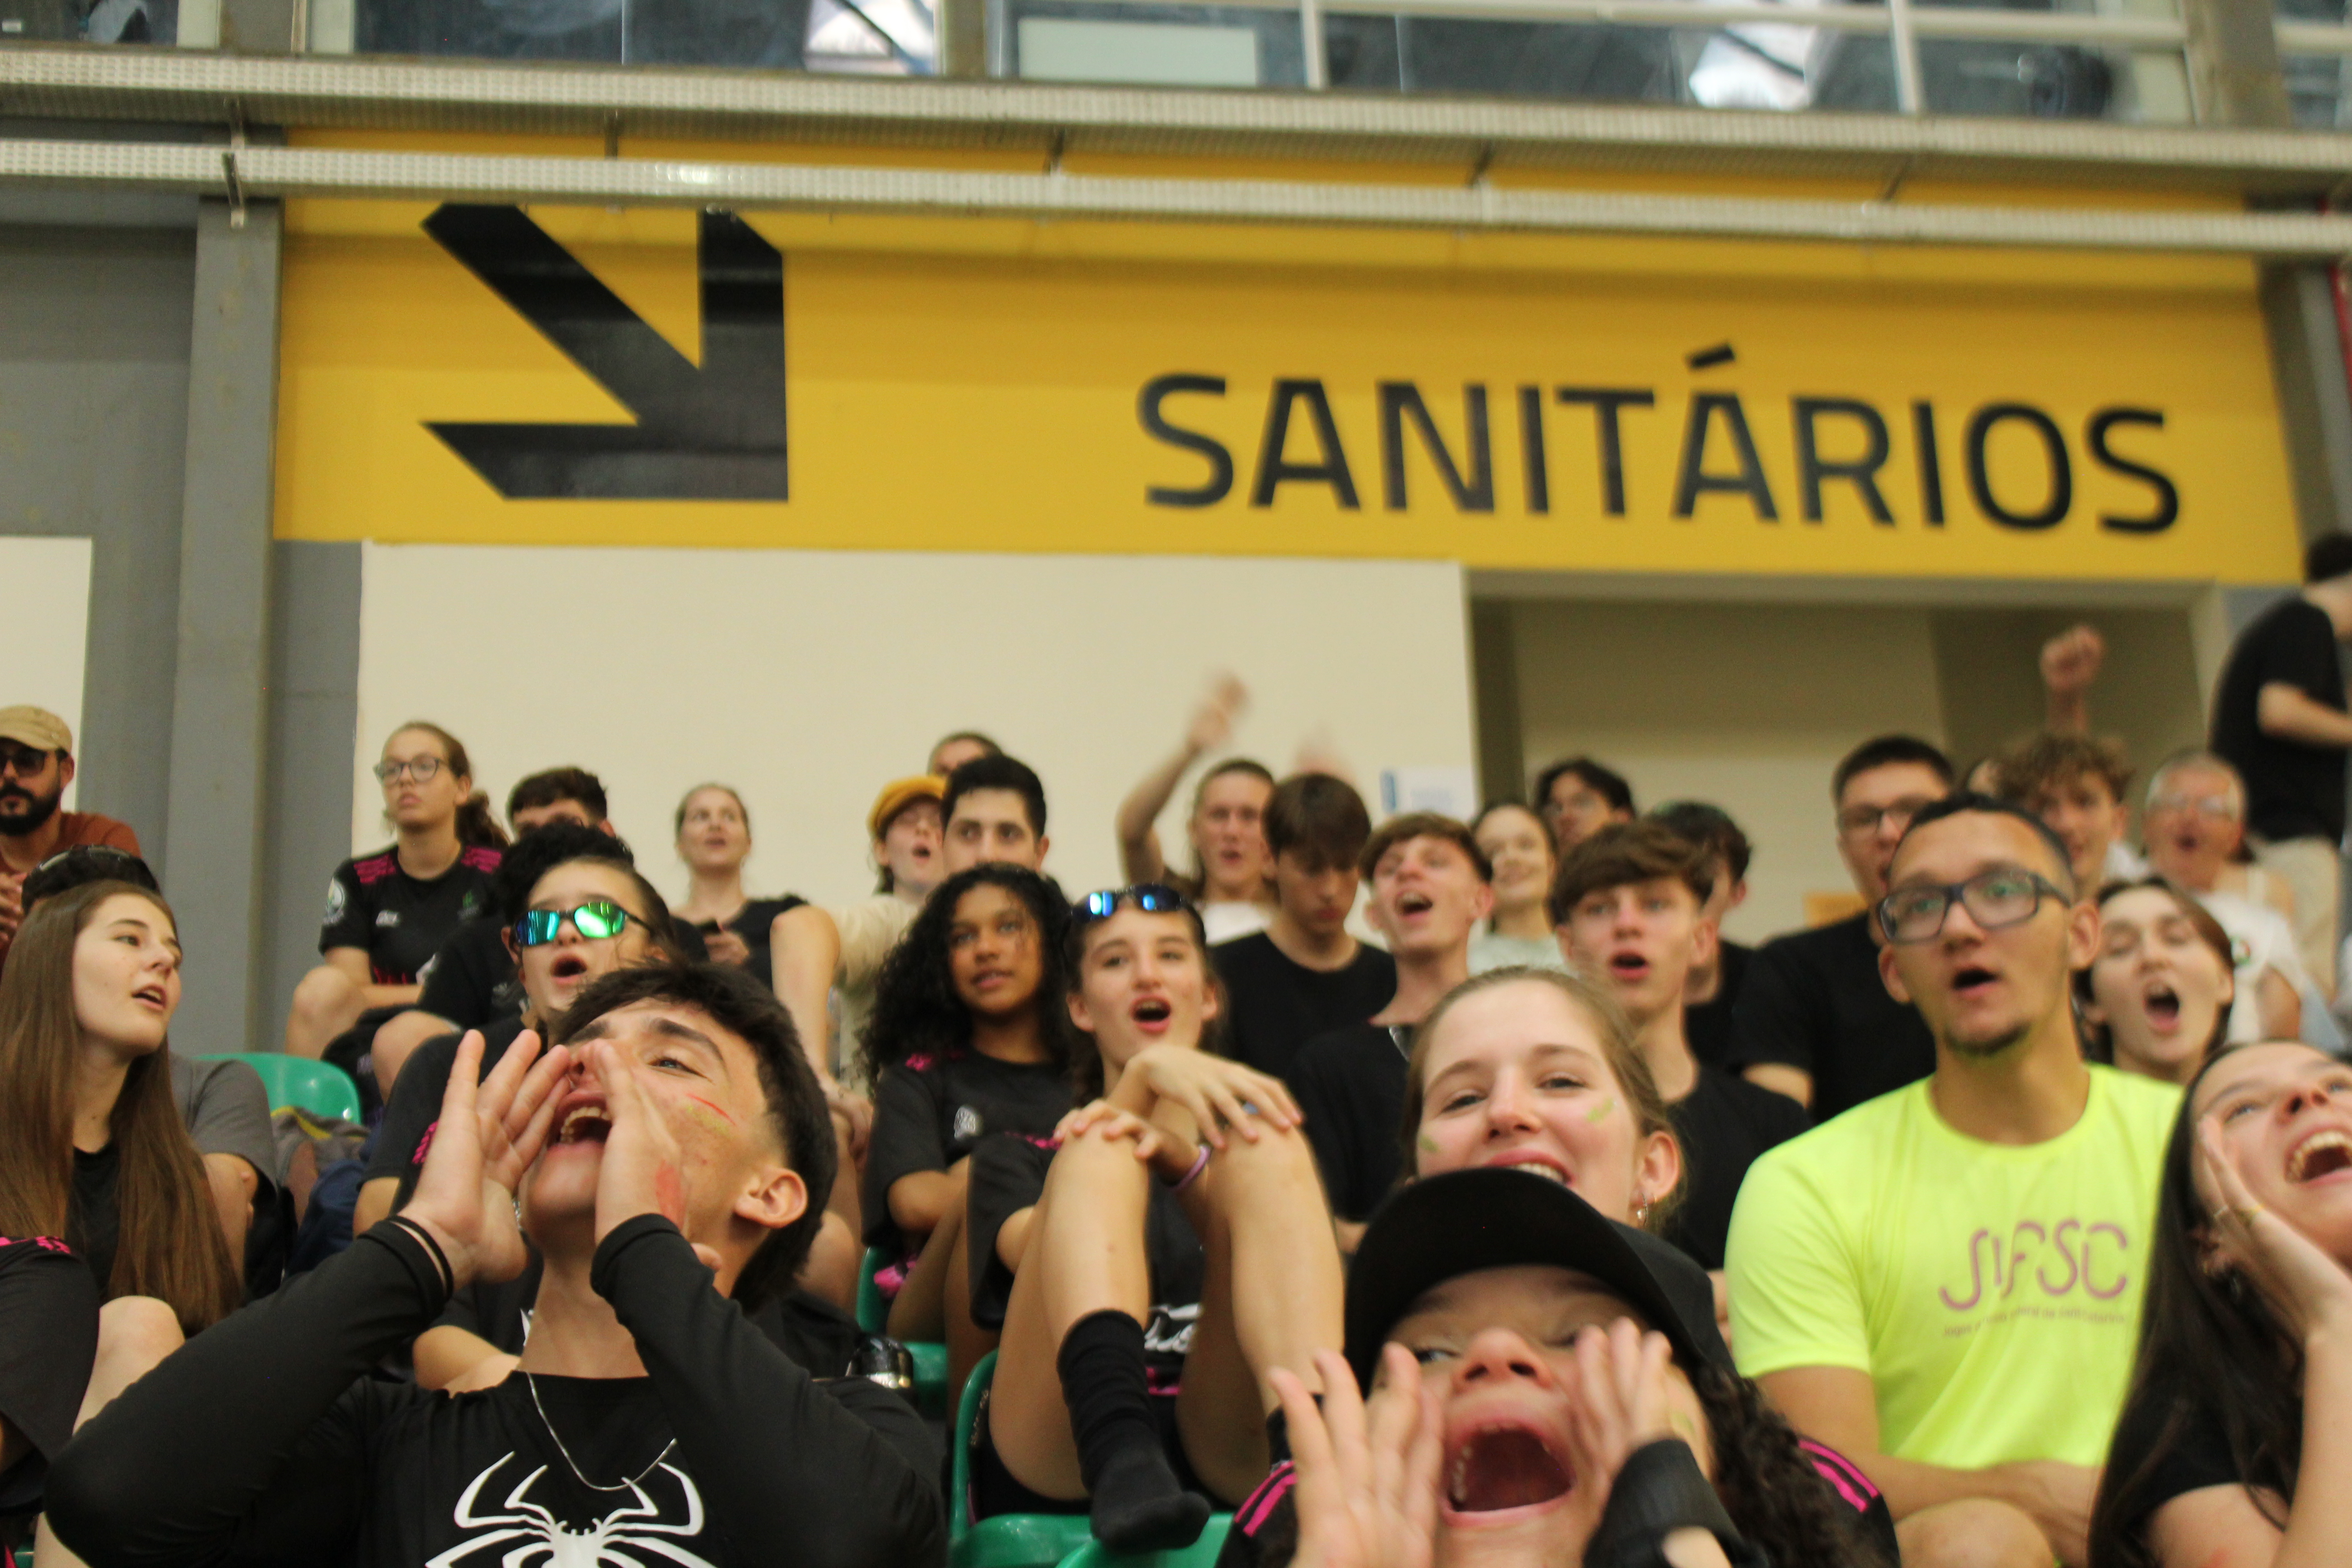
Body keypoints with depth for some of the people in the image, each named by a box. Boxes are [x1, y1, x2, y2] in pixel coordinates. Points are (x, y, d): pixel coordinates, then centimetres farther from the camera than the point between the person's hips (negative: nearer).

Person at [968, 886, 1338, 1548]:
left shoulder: (1242, 1135, 30)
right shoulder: (1015, 1158, 27)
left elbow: (1273, 1260, 5)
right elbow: (1036, 1251, 1)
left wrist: (1183, 1164, -17)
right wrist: (1146, 1073, -12)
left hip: (1230, 1449, 1)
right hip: (1059, 1457, 0)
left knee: (1266, 1146, -18)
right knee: (1103, 1149, -19)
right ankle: (1121, 1460, -49)